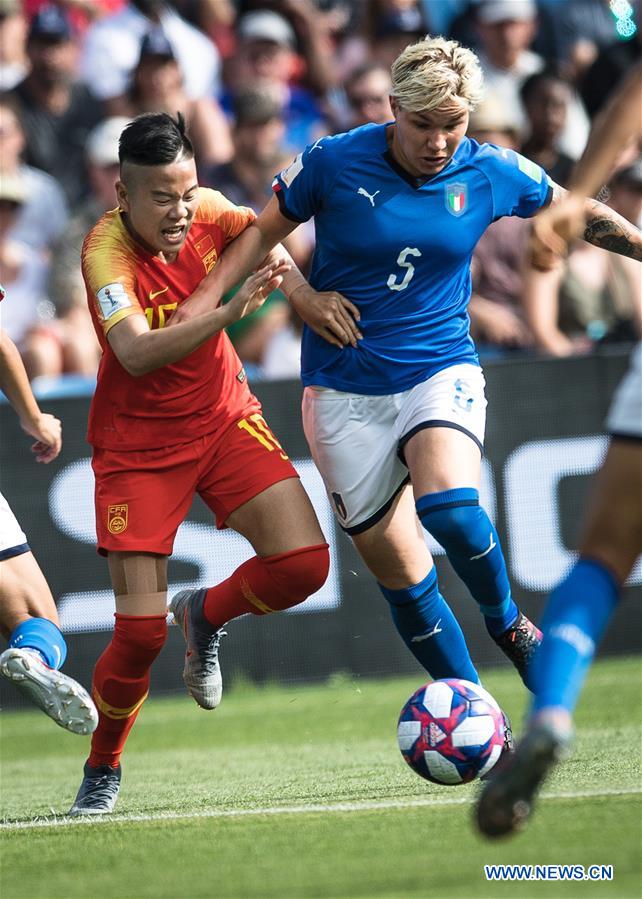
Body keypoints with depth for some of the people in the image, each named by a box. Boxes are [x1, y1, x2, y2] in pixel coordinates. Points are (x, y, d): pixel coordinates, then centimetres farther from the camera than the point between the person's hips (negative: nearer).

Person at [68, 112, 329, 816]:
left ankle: (204, 614, 17)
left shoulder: (206, 211, -13)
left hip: (224, 418, 4)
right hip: (137, 443, -4)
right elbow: (136, 353, -41)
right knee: (140, 631, -10)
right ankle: (101, 772, 17)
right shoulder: (105, 249, -26)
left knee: (303, 563, -16)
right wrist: (230, 311, -53)